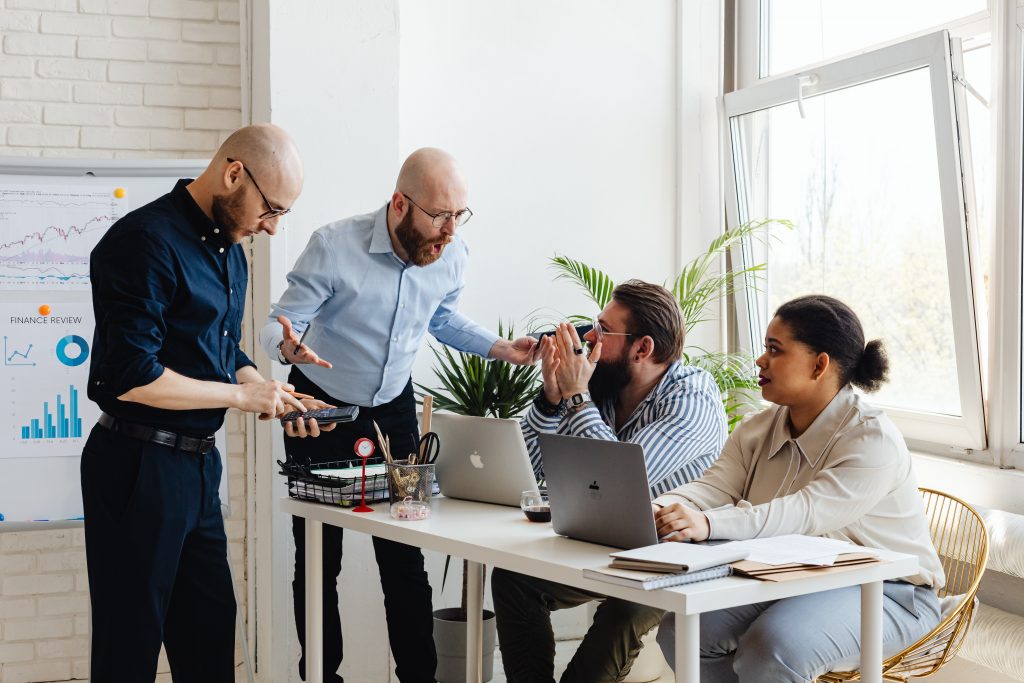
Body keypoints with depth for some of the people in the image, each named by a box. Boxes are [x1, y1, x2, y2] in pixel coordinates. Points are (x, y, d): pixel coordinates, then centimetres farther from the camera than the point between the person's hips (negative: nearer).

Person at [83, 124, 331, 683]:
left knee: (210, 627, 17)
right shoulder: (147, 242, -19)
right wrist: (240, 395, -17)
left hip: (198, 463, 9)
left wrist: (273, 397, 3)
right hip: (139, 464, -9)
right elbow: (132, 376, -25)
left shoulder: (229, 249, 12)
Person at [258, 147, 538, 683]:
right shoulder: (334, 246, -25)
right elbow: (279, 323, -20)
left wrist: (499, 348, -2)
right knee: (318, 559, 4)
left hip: (394, 408, 3)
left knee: (404, 559, 1)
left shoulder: (451, 257, -9)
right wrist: (288, 345, -44)